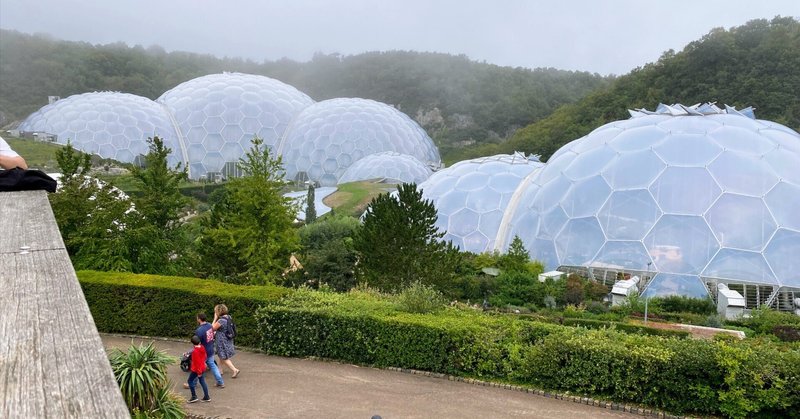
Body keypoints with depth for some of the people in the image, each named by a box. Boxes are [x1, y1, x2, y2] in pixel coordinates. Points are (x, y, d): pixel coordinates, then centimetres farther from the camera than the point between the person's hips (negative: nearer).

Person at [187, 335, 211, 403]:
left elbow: (197, 362, -23)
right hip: (202, 368, 8)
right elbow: (205, 357, 11)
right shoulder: (202, 348, -2)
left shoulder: (195, 351, -24)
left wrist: (199, 372, -18)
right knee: (202, 381, 15)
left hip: (196, 369, -8)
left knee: (190, 381, 9)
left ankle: (194, 396, 11)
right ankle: (206, 397, 18)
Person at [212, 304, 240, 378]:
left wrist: (215, 318, -12)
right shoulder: (228, 317, 1)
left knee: (224, 358, 2)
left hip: (222, 341, -9)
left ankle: (235, 370, -1)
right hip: (228, 339, 9)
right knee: (222, 356, 23)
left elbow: (212, 328, -14)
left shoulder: (221, 320, -26)